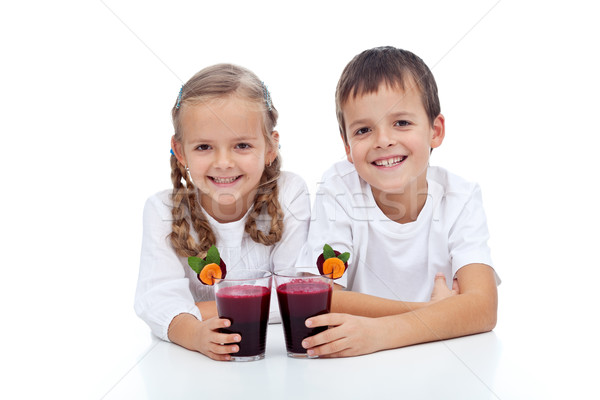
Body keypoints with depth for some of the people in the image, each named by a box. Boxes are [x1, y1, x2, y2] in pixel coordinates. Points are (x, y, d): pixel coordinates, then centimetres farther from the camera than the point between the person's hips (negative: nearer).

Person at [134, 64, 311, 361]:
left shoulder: (290, 194, -10)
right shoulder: (162, 210, -8)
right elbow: (158, 295, -21)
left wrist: (199, 311, -20)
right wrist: (194, 332, -43)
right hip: (189, 363, 1)